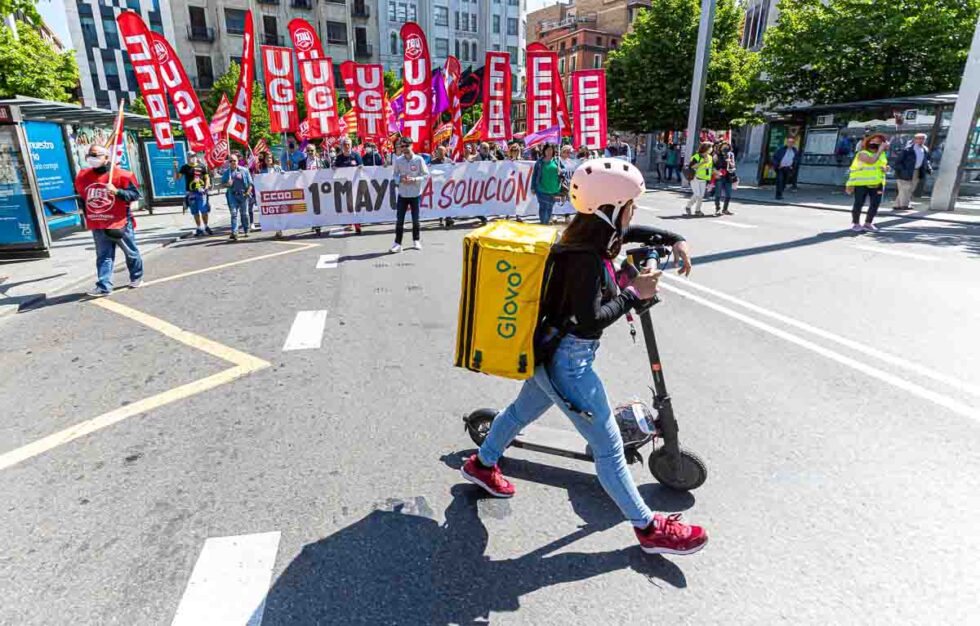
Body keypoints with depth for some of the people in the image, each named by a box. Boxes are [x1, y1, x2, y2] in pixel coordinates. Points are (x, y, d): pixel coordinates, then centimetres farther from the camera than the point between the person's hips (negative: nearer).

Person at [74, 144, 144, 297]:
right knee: (103, 255, 3)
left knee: (131, 252, 9)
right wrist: (87, 216, 19)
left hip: (119, 223, -4)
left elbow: (135, 194, -12)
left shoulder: (120, 174, -9)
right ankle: (104, 286, 1)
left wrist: (116, 191, -27)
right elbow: (82, 197, 21)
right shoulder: (83, 177, 8)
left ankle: (136, 277, 29)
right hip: (98, 225, 4)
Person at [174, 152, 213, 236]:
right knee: (195, 212, 4)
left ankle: (206, 227, 20)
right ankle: (199, 229, 12)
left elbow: (207, 178, 10)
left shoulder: (202, 166, 7)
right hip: (191, 193, 0)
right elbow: (177, 178, 0)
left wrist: (206, 187, -4)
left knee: (204, 211, 1)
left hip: (201, 192, 1)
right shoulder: (185, 167, 4)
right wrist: (175, 168, -14)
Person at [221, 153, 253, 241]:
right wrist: (227, 184, -10)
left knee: (244, 214, 7)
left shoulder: (244, 170, 5)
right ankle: (234, 233, -14)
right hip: (232, 195, 0)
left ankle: (246, 231, 21)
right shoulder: (226, 172, 9)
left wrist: (248, 192, -10)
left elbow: (250, 183, 4)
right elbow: (222, 183, 12)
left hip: (243, 194, 0)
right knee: (234, 214, -8)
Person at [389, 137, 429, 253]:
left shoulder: (419, 159, -5)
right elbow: (395, 175, 10)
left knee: (415, 219, 8)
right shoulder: (398, 160, 2)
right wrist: (400, 179, -12)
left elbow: (426, 175, -2)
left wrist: (414, 179, -17)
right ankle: (397, 243, 3)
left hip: (415, 193, -1)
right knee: (400, 220, -1)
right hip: (402, 193, 1)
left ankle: (416, 241, 25)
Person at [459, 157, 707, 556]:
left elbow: (631, 233, 22)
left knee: (523, 410, 28)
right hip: (567, 360, -10)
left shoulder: (592, 235, 3)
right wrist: (634, 293, -19)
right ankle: (649, 529, 21)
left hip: (552, 351, 10)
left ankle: (482, 464, 49)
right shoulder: (586, 257, -26)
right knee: (608, 446, 3)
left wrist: (674, 240, 14)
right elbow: (591, 320, -28)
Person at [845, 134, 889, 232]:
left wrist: (885, 169, 3)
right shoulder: (862, 154, -8)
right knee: (858, 204, -3)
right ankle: (855, 223, 11)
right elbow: (872, 161, -25)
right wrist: (880, 150, -16)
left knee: (875, 204, 4)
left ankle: (868, 223, 16)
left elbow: (884, 166, 26)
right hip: (861, 183, -6)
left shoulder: (883, 154, 15)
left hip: (876, 184, 6)